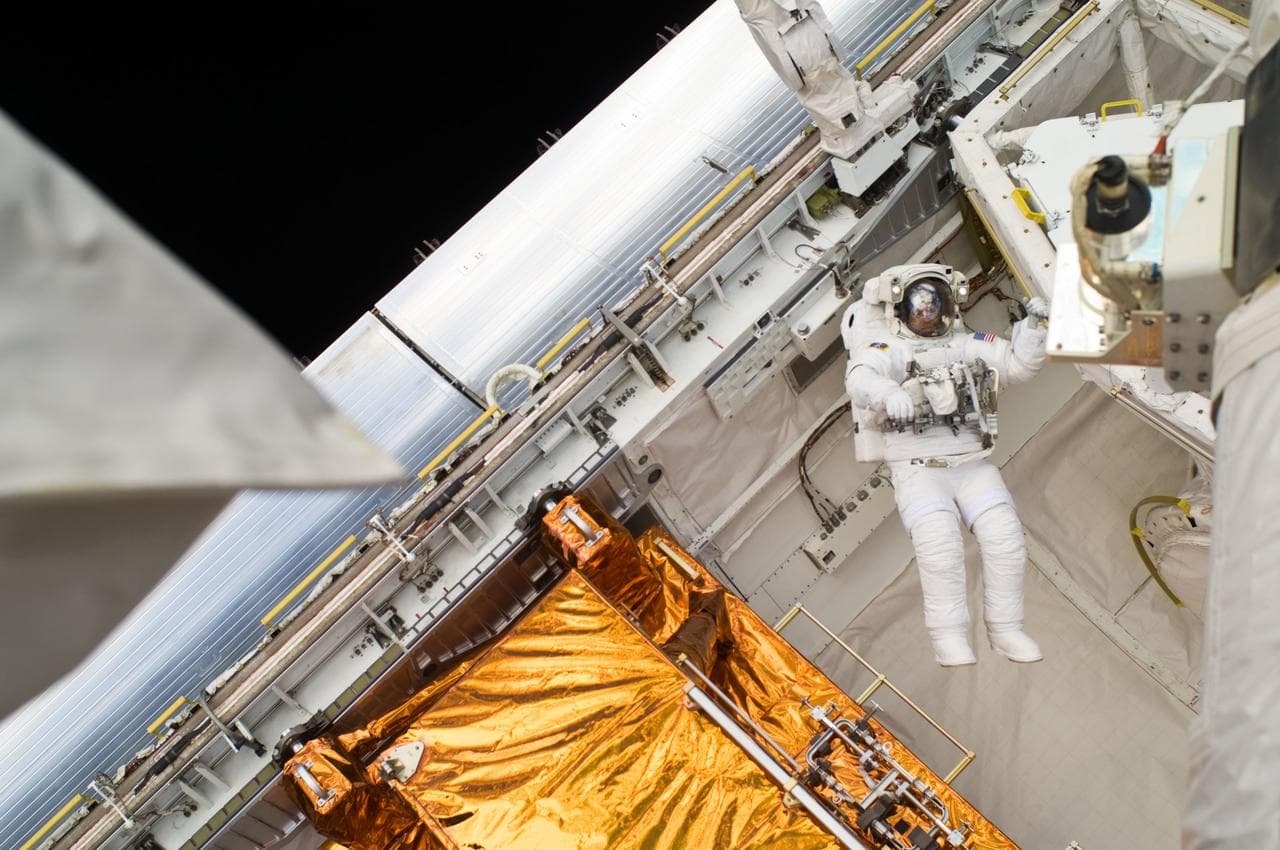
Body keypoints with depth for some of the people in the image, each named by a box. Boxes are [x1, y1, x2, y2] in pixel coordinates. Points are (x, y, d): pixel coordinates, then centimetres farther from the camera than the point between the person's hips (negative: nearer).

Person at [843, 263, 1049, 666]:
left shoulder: (966, 345, 16)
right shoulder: (887, 348, 0)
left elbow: (1020, 365, 13)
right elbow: (860, 380, -22)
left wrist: (1034, 325, -4)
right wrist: (890, 393, -43)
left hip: (972, 466, 4)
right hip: (917, 470, -4)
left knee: (1006, 538, -13)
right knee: (940, 544, -25)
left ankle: (1004, 629, 1)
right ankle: (949, 636, -12)